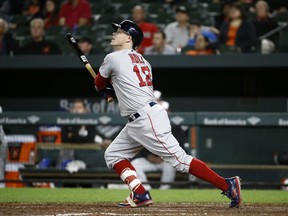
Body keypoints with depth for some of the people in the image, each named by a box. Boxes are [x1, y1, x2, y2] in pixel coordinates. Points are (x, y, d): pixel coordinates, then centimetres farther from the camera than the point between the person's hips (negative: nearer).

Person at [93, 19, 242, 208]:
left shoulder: (113, 58, -3)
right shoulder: (142, 60, 19)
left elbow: (99, 84, 14)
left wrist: (103, 91, 36)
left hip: (147, 118, -10)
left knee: (179, 160, -13)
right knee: (113, 155, 13)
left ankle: (228, 185, -15)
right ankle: (140, 195, 3)